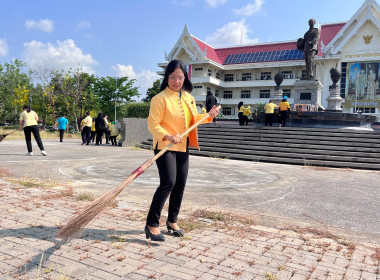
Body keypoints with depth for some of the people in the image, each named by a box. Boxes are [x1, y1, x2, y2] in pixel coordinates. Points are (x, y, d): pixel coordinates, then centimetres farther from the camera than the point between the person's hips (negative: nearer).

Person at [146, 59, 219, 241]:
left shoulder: (188, 97, 11)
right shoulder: (160, 98, -11)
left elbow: (194, 118, 23)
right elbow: (153, 124, -15)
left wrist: (209, 116, 7)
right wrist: (168, 136, -29)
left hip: (182, 148, 7)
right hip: (164, 147, -7)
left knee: (180, 185, 11)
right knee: (168, 183, -18)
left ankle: (172, 221, 28)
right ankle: (151, 225, -6)